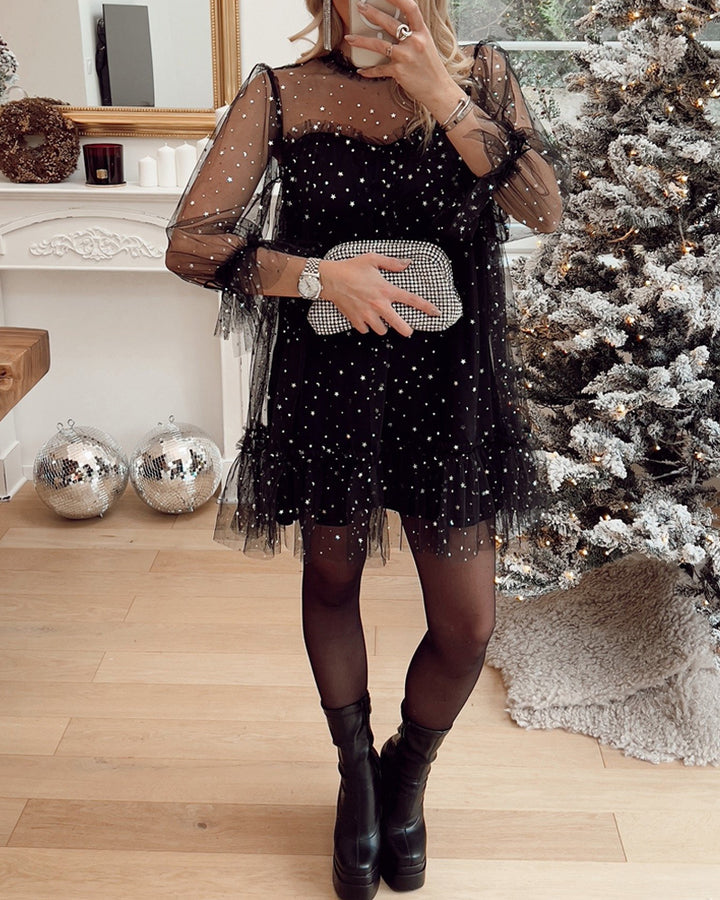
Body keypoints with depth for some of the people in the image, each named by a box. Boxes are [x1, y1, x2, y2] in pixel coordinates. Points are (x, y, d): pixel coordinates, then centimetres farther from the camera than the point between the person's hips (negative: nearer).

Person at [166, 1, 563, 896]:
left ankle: (407, 774, 37)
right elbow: (189, 243, -7)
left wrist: (442, 96, -17)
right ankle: (356, 773, 45)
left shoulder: (481, 76, 3)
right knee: (332, 578, 17)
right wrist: (320, 274, -18)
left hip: (450, 386, 1)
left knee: (468, 626, 3)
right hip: (326, 386, 0)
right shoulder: (282, 95, -2)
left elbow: (544, 209, -12)